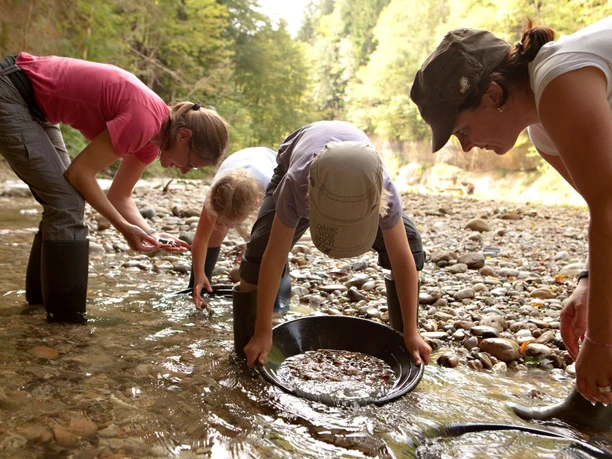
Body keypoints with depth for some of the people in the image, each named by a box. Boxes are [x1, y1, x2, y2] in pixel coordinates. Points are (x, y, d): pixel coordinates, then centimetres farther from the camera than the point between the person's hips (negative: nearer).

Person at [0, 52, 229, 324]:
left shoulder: (154, 137, 0)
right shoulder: (144, 120, -28)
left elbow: (119, 197, 5)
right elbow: (80, 172, -23)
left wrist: (150, 234, -9)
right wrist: (124, 228, -19)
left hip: (33, 104, 9)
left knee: (64, 200, 11)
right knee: (66, 201, -11)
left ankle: (40, 291, 28)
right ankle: (65, 312, 0)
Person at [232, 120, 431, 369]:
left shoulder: (384, 192, -41)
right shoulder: (296, 184, -45)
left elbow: (402, 260, -31)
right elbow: (274, 257, -38)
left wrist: (411, 333, -24)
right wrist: (263, 332, -31)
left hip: (357, 176, 2)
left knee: (409, 244, -16)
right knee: (261, 246, -23)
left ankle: (400, 330, 3)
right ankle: (246, 346, -5)